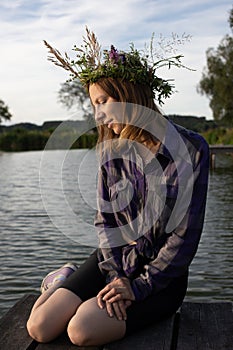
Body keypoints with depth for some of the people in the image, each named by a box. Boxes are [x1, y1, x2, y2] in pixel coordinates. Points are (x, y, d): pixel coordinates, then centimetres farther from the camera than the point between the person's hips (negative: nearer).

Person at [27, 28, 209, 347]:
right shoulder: (111, 149, 1)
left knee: (81, 330, -24)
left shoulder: (190, 149, -15)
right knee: (40, 327, -10)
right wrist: (115, 276, -12)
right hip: (114, 260, 4)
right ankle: (65, 282, 20)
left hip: (162, 273, -3)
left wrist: (138, 287, -15)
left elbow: (186, 235, -14)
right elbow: (105, 221, 2)